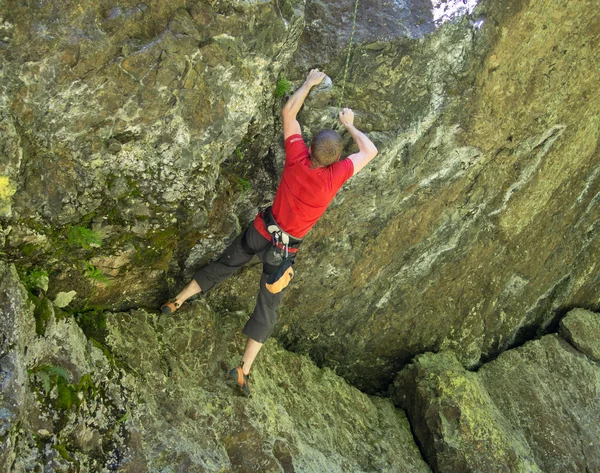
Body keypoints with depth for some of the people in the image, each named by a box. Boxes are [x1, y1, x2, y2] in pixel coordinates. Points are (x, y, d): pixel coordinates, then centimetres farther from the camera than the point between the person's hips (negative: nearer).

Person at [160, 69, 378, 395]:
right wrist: (350, 125, 8)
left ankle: (176, 302, 35)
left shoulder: (297, 159, -19)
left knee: (222, 267, 23)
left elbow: (289, 111, -3)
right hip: (285, 248, -2)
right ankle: (244, 370, 8)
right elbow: (369, 151, -6)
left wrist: (309, 83, 8)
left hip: (262, 231, 2)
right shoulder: (336, 175, -24)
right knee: (268, 307, 8)